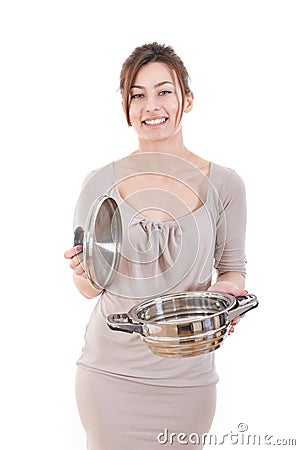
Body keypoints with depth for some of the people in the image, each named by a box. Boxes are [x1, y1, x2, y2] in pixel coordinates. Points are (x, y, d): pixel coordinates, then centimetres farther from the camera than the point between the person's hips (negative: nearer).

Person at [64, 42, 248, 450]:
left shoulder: (223, 184, -4)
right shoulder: (101, 183, -3)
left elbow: (232, 268, 6)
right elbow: (89, 289, 4)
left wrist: (226, 289, -16)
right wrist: (84, 273, -18)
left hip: (186, 376, 0)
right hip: (110, 372, 0)